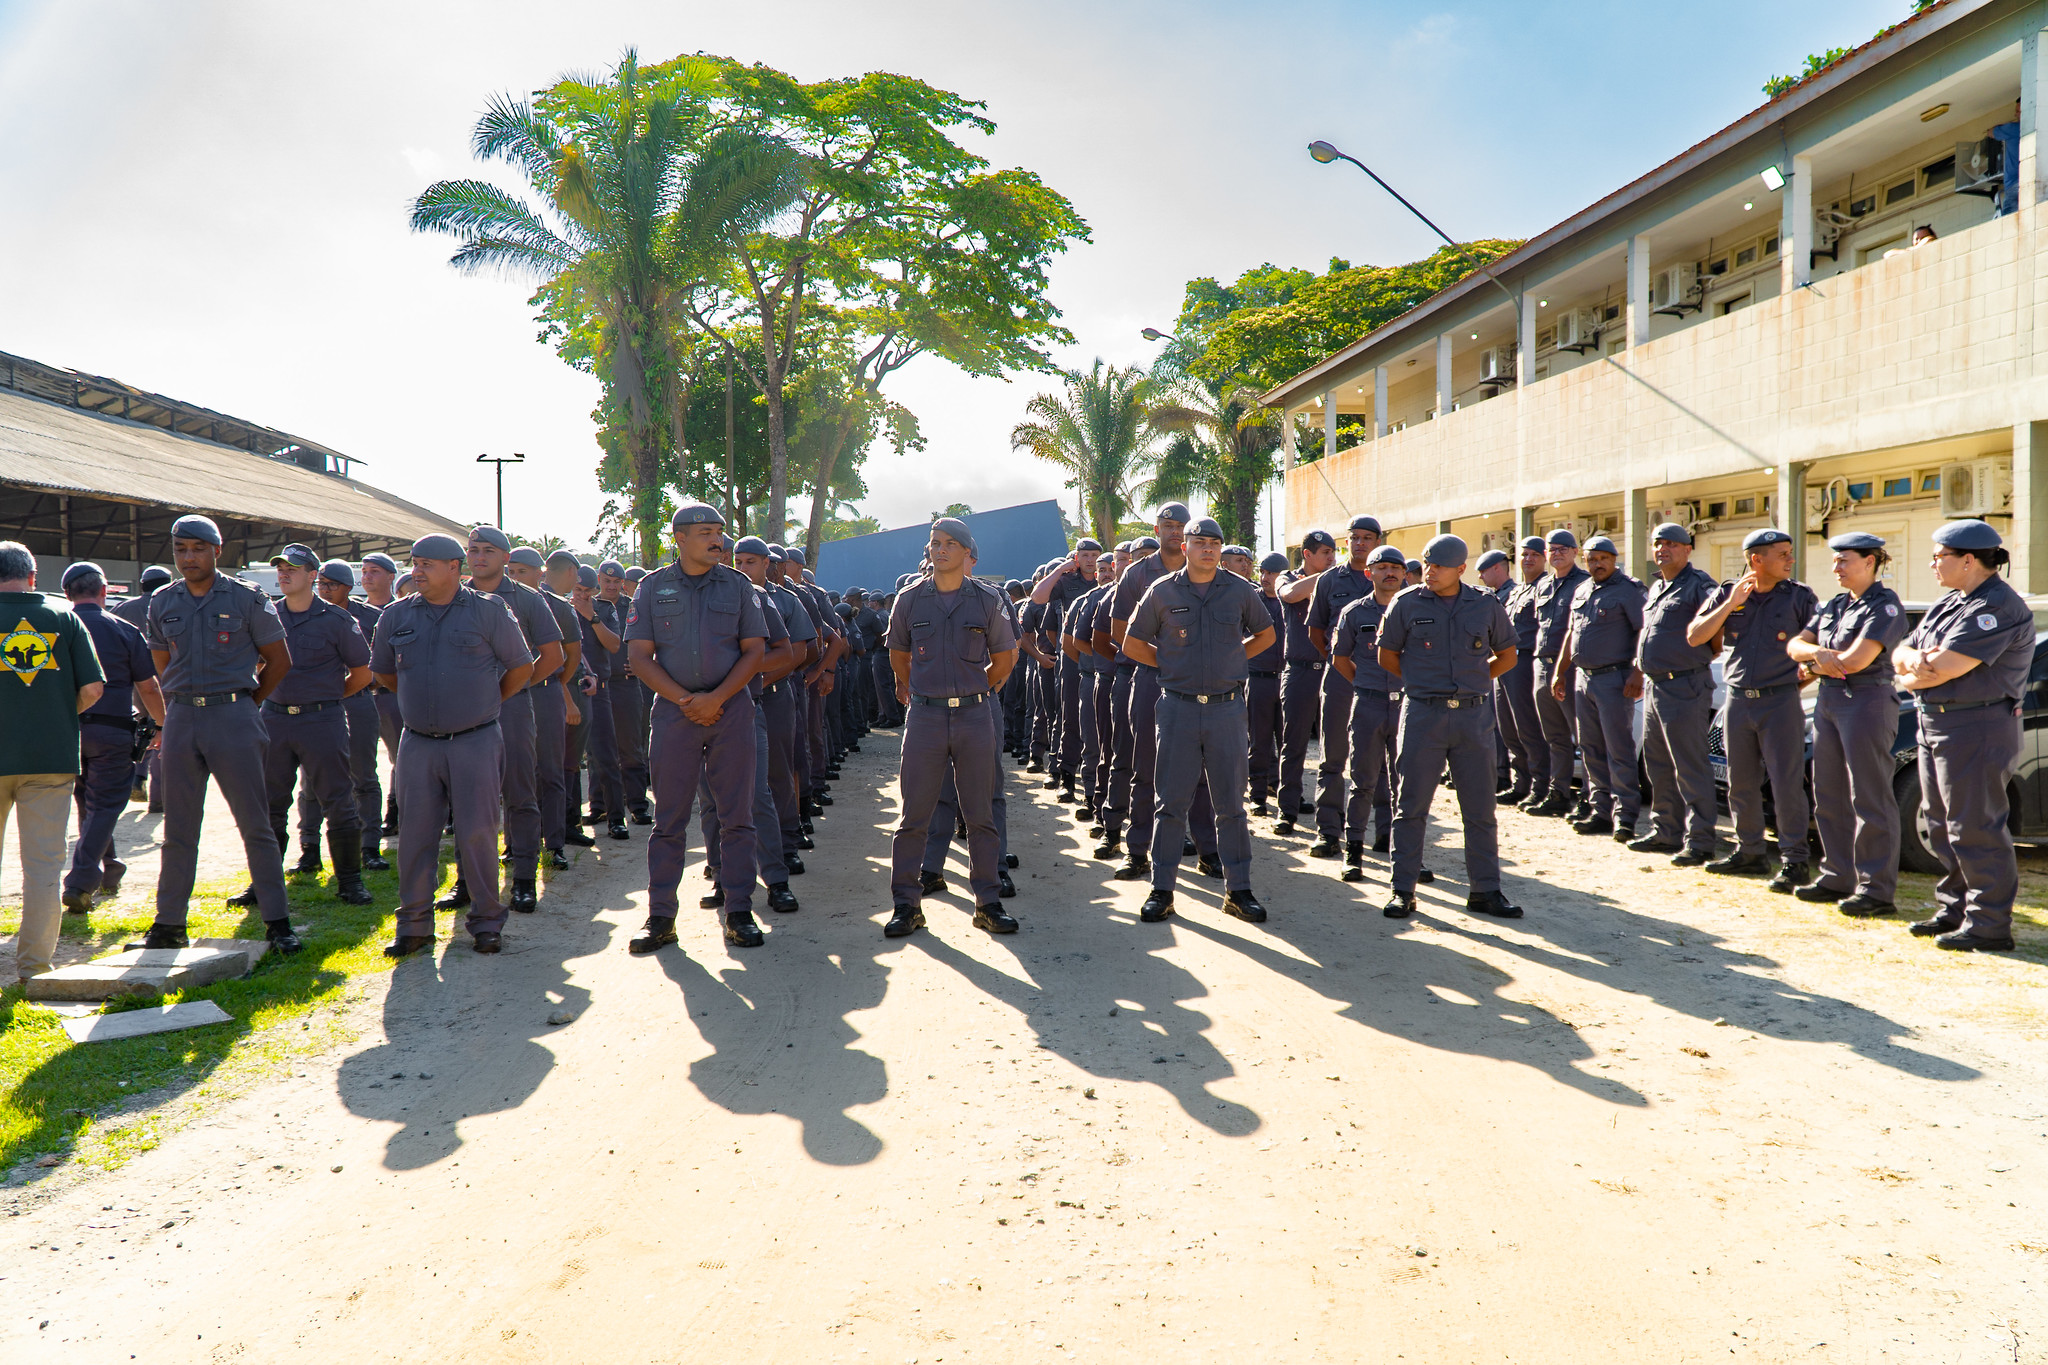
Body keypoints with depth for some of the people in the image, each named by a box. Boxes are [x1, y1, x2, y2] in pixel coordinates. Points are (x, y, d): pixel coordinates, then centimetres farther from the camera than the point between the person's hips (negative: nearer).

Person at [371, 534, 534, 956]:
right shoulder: (396, 616, 8)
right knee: (415, 834, 4)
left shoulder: (488, 610, -2)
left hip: (476, 742, -3)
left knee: (477, 833, -1)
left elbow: (521, 667, 6)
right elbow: (383, 672, 24)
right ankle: (414, 924, 15)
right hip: (417, 743, 3)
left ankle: (486, 921, 11)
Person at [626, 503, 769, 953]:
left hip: (731, 709, 0)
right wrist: (684, 699, -9)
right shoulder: (652, 588, 6)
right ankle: (661, 916, 10)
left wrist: (716, 698, -9)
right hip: (674, 709, 0)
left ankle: (739, 913, 9)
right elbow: (639, 656, 2)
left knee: (737, 816, 2)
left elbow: (755, 651, 3)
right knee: (669, 819, 3)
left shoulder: (737, 585, 7)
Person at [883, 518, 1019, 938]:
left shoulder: (987, 600, 3)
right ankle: (906, 904, 10)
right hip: (925, 715, 0)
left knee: (981, 815, 5)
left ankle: (988, 902, 14)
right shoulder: (910, 599, 4)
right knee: (913, 816, 1)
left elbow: (1004, 655, 16)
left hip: (975, 717, 0)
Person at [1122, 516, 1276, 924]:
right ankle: (1162, 889, 11)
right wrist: (1171, 663, 2)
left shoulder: (1240, 590, 4)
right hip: (1178, 705, -1)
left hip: (1227, 707, 1)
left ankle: (1238, 890, 14)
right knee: (1172, 801, 3)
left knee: (1231, 803, 6)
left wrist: (1233, 658, 7)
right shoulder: (1163, 591, 1)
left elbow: (1266, 634, 19)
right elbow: (1132, 643, 9)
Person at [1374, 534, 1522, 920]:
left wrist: (1471, 682, 9)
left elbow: (1507, 656, 16)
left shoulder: (1487, 605, 5)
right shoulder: (1407, 604, 1)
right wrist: (1422, 683, 9)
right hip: (1423, 714, -1)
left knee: (1480, 808, 7)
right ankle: (1403, 890, 9)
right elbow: (1387, 656, 10)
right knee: (1410, 806, 1)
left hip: (1474, 715, 2)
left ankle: (1485, 891, 17)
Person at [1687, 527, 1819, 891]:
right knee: (1740, 782, 12)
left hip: (1780, 700, -3)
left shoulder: (1799, 596, 0)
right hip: (1738, 700, 4)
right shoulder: (1727, 594, 6)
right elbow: (1694, 636, -3)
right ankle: (1749, 851, 25)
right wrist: (1731, 604, -11)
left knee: (1787, 783, -6)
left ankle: (1795, 861, 0)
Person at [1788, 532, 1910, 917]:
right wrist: (1818, 652, -12)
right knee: (1829, 796, 11)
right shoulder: (1833, 605, 15)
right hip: (1828, 703, 8)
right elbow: (1795, 646, 9)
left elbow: (1857, 660, -18)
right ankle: (1837, 877, 20)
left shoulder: (1886, 605, -9)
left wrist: (1817, 665, -2)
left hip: (1867, 702, -8)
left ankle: (1876, 888, 2)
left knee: (1869, 799, -4)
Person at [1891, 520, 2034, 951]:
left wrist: (1911, 678, -2)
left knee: (1974, 828, -6)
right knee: (1943, 826, 15)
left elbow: (1945, 668, -23)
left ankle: (1989, 925, 1)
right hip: (1935, 724, 10)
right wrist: (1915, 660, -11)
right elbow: (1901, 654, 13)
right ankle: (1954, 910, 25)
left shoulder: (1999, 607, -16)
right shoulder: (1949, 603, 16)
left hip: (1977, 730, -10)